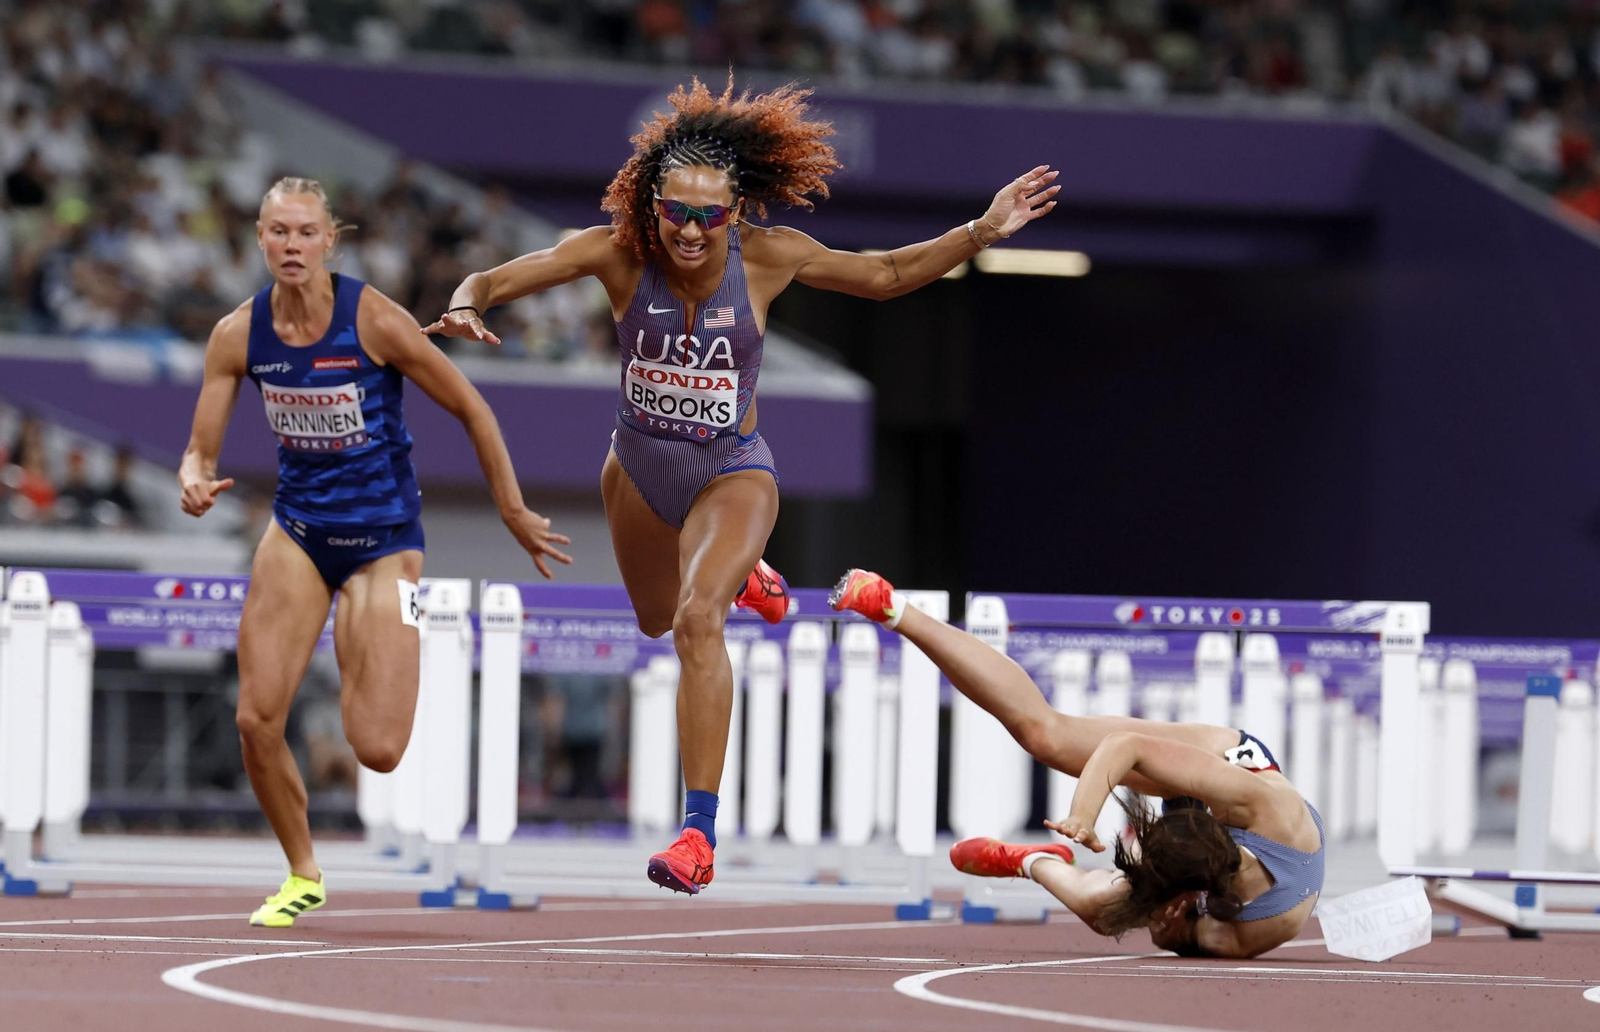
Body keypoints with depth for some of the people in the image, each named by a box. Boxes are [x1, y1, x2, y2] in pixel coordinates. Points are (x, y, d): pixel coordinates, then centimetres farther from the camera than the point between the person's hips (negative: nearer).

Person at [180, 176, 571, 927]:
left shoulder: (374, 320, -17)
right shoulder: (239, 335, -6)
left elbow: (471, 410, -7)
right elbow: (202, 450, -1)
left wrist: (513, 512, -1)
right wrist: (195, 483, -25)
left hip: (382, 535, -3)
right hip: (299, 527, 3)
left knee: (377, 751, -11)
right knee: (257, 720, -11)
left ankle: (361, 665, 28)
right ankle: (303, 875, 14)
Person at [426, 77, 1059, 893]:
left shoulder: (767, 257, -20)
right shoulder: (620, 253, -22)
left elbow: (885, 276, -4)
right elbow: (499, 279, -23)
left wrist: (981, 232, -14)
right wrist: (466, 306, -47)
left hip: (733, 473, -3)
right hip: (640, 466, 3)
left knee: (698, 619, -29)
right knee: (655, 619, 29)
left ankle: (700, 830, -28)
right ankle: (737, 573, 67)